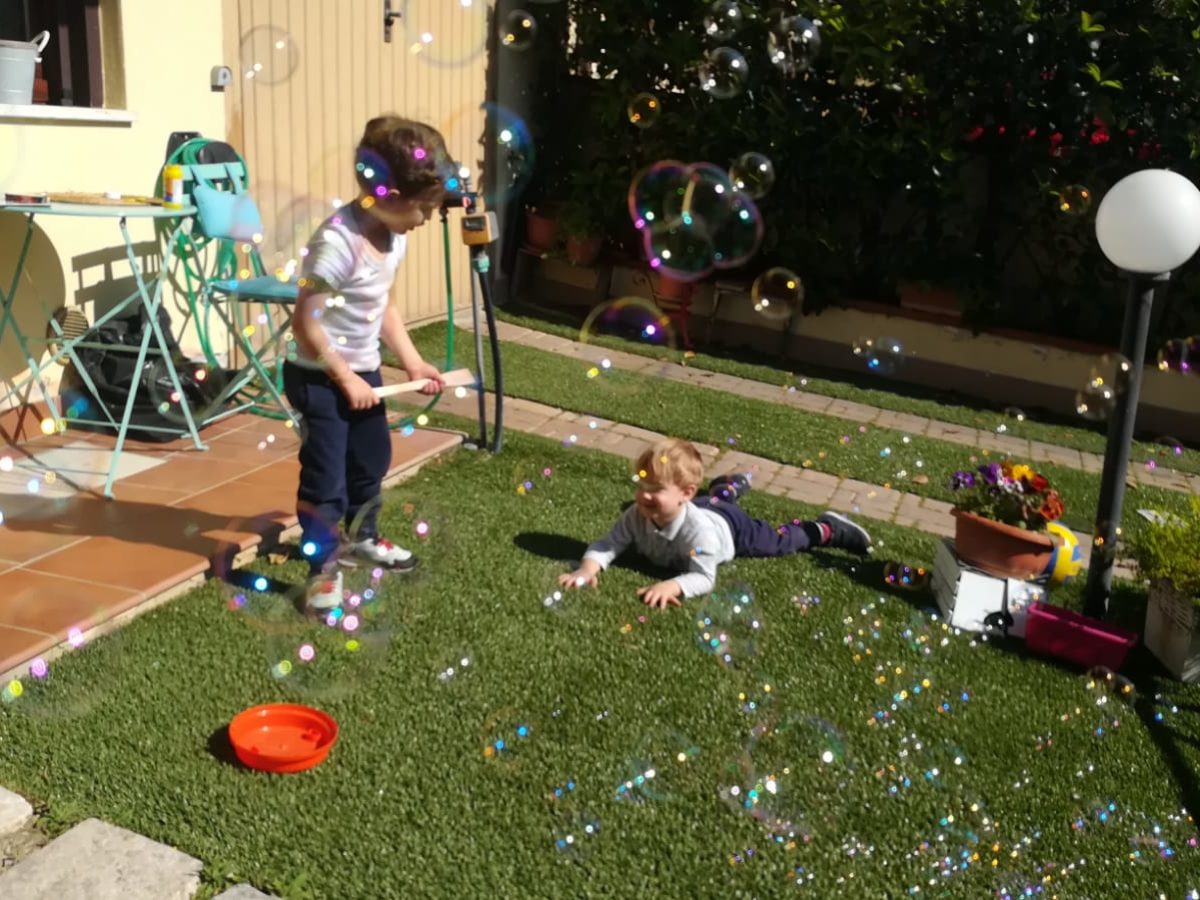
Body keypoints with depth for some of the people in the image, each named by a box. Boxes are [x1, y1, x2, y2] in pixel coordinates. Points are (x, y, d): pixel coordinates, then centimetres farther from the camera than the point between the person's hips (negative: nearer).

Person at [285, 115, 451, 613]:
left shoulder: (393, 235, -1)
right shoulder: (338, 241, -28)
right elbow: (305, 324, -26)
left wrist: (413, 363, 5)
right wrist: (345, 379, -19)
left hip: (364, 370, 9)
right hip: (319, 377, -9)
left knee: (372, 459, 23)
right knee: (326, 476, -3)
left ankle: (362, 537, 45)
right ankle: (323, 569, 13)